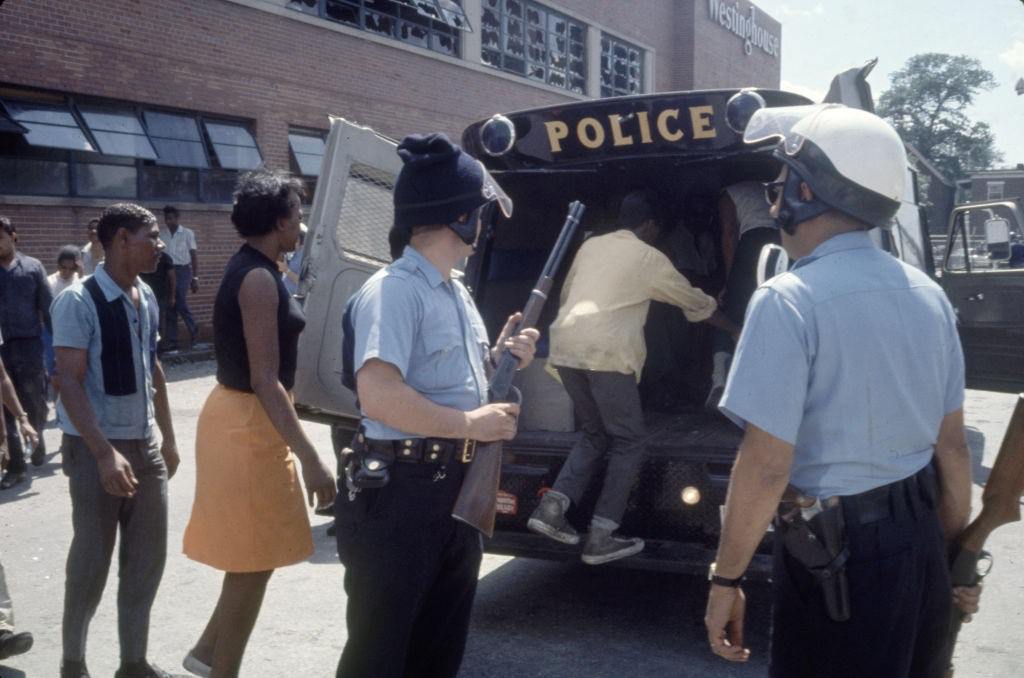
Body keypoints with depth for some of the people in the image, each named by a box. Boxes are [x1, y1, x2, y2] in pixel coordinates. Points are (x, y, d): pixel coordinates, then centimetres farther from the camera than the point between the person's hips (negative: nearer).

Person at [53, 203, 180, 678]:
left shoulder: (146, 298, 7)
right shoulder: (78, 301, -15)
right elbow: (69, 383, -19)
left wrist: (167, 437, 17)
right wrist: (104, 452, -25)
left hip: (144, 445, 7)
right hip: (96, 449, -7)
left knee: (148, 555, 10)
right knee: (92, 559, 4)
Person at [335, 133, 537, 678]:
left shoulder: (456, 291, 13)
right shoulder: (393, 290, -18)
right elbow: (379, 394, -30)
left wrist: (500, 359, 3)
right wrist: (471, 424, -22)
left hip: (456, 490, 9)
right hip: (398, 494, -9)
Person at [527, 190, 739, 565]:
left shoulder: (590, 245, 20)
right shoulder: (649, 258, 8)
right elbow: (696, 302, 18)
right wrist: (734, 328, 34)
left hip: (565, 348, 6)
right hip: (606, 353, -6)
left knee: (595, 434, 21)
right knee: (628, 441, 7)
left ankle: (552, 507, 7)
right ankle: (600, 537, 2)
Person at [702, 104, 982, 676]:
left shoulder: (790, 301, -20)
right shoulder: (927, 294, 3)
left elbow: (766, 466, -22)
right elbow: (952, 443, 8)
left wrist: (726, 580, -12)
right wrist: (957, 553, 18)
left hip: (837, 558, -7)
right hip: (920, 543, 7)